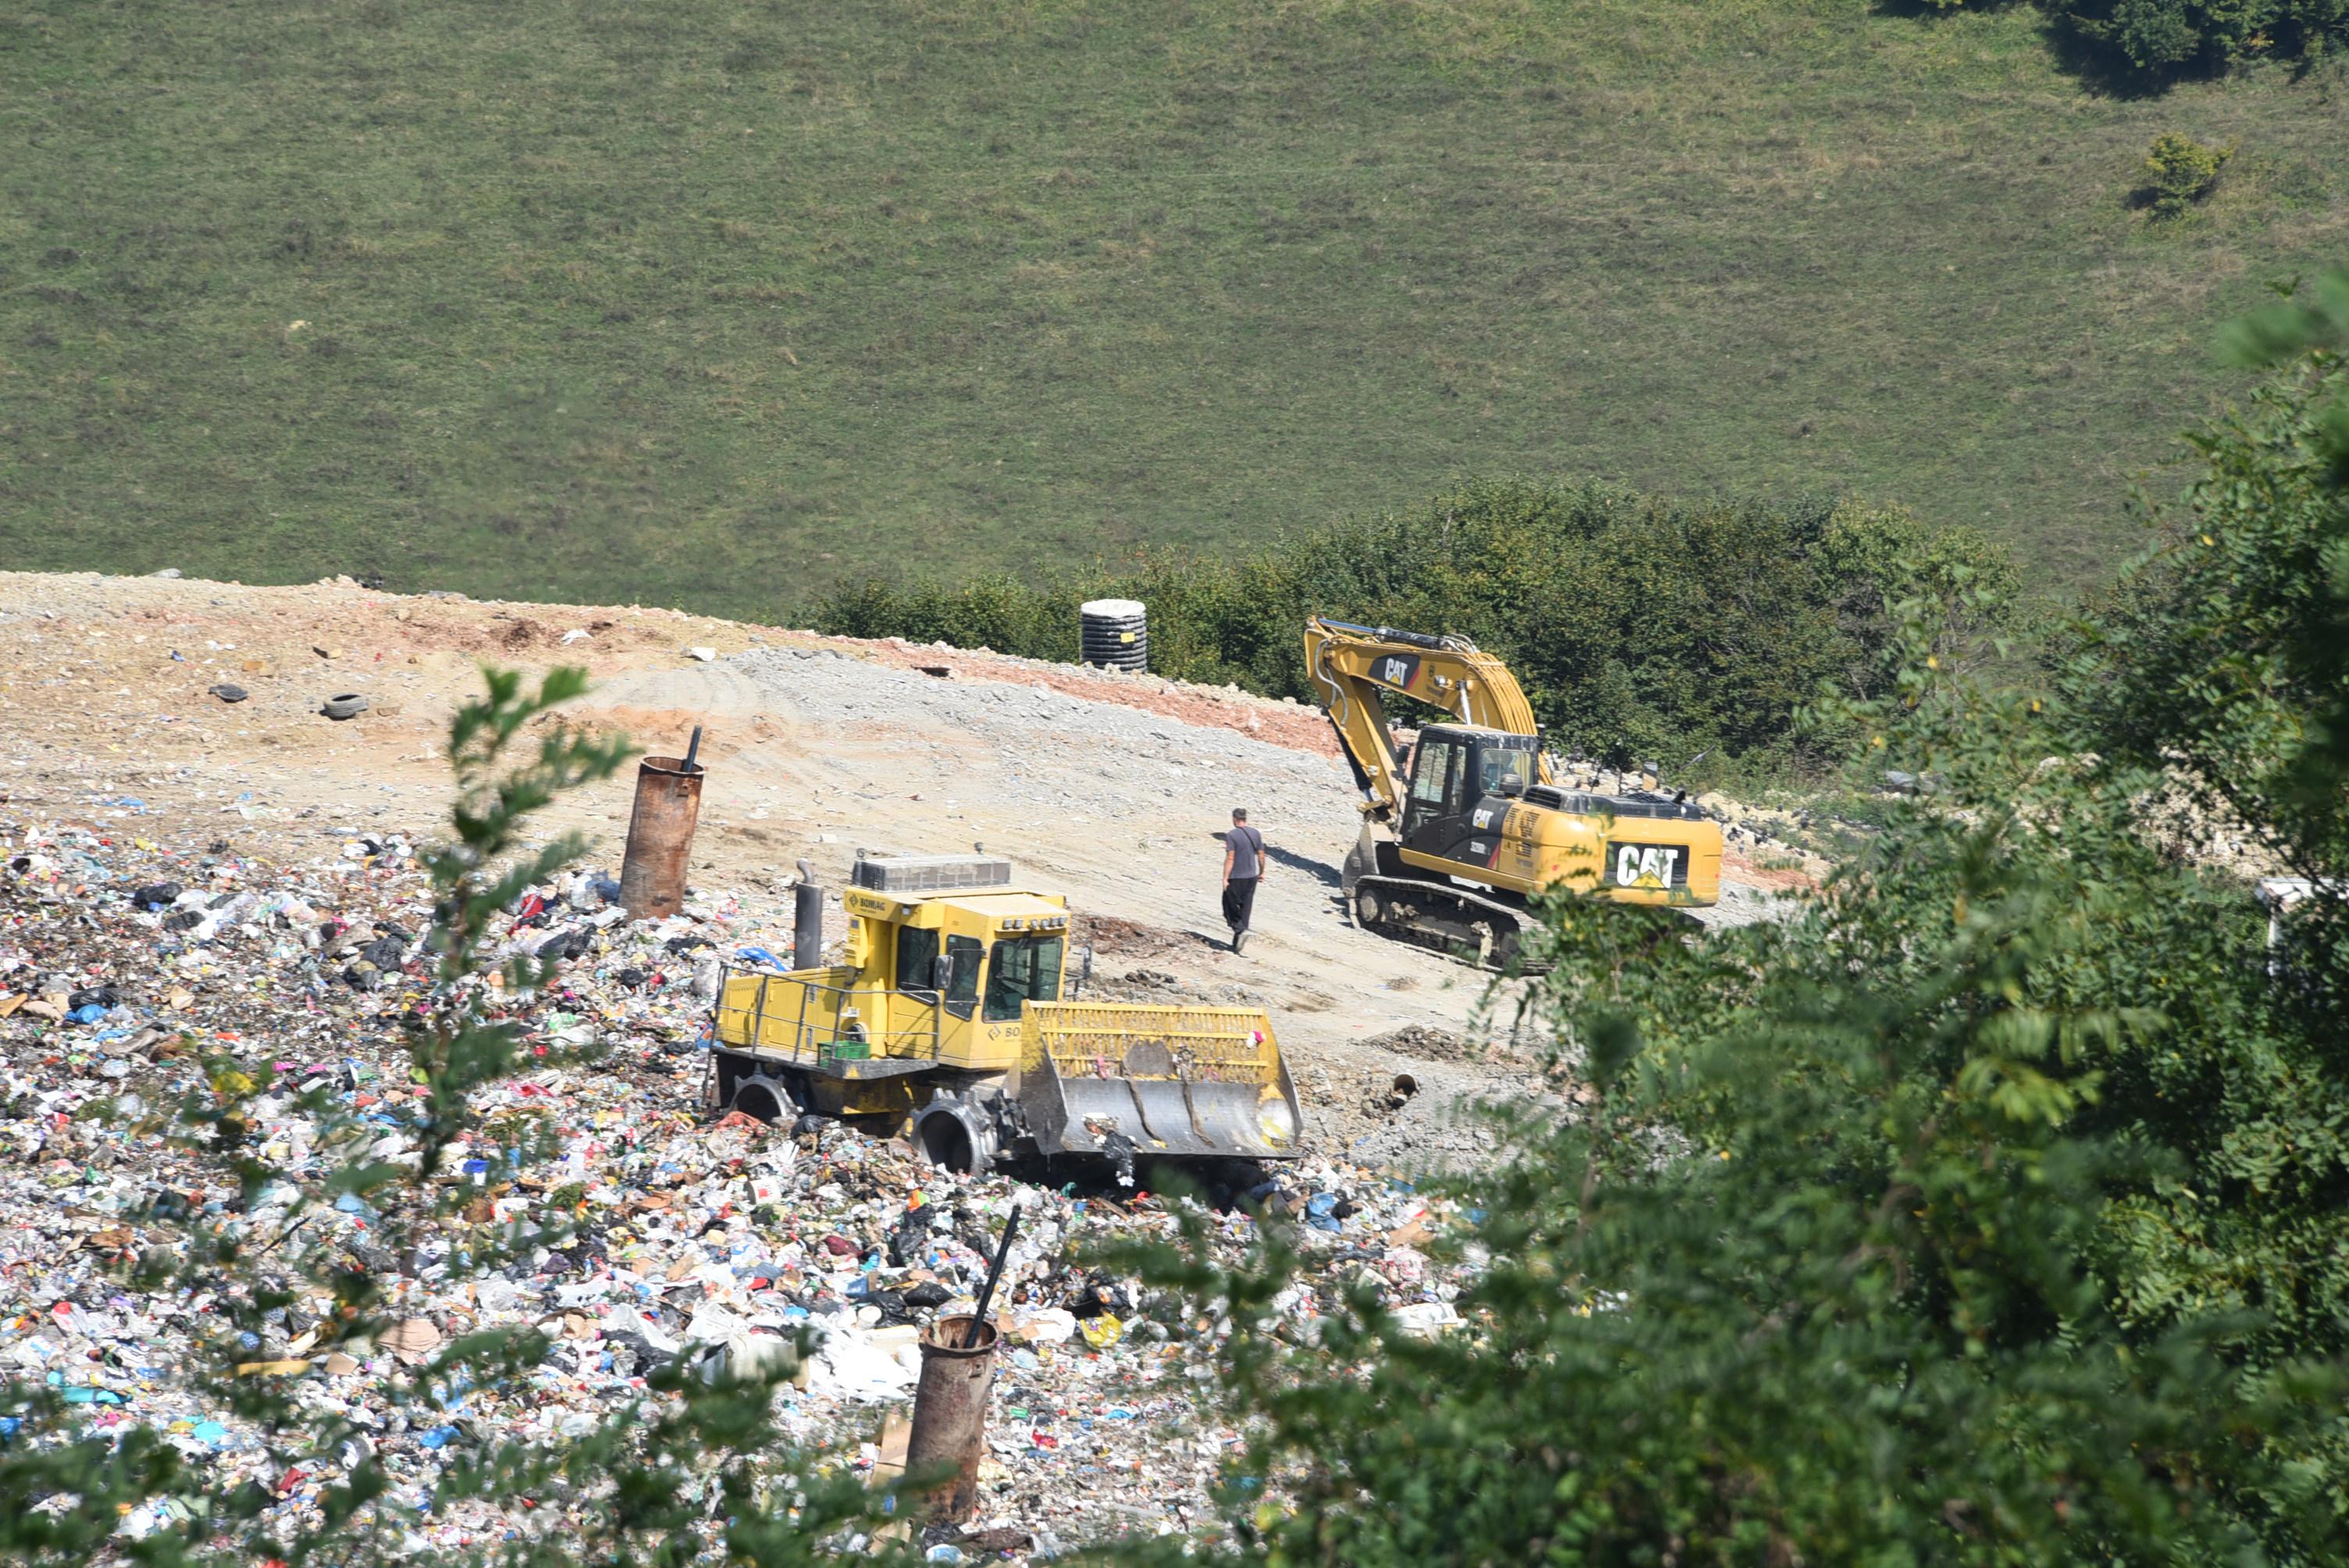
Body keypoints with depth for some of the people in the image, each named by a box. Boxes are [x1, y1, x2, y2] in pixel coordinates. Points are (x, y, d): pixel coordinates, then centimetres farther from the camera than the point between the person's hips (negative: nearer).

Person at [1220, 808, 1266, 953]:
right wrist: (1262, 873, 20)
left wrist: (1225, 878, -14)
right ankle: (1238, 941, 13)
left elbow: (1230, 858, -17)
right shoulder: (1255, 834, 3)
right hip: (1251, 876, 5)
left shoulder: (1232, 836, -14)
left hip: (1235, 878, -5)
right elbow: (1261, 855, 7)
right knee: (1246, 908, 11)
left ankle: (1240, 930, -12)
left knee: (1230, 907, 8)